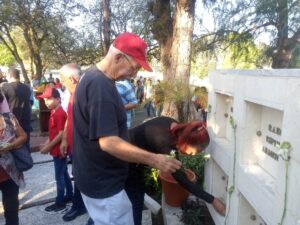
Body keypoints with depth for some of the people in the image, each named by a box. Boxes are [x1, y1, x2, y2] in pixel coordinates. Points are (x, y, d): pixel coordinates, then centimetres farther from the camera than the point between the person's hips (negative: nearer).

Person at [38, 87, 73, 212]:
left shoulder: (60, 113, -21)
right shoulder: (54, 112, 9)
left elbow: (61, 134, -22)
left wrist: (49, 146, -16)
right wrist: (47, 144, 11)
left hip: (59, 150, -9)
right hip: (58, 149, 9)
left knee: (59, 176, 2)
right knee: (64, 174, 19)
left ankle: (60, 203, 15)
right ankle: (69, 195, 32)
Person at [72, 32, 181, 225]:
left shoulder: (95, 77, 7)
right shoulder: (100, 86, -27)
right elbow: (108, 142, -31)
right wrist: (154, 160, -27)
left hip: (97, 176, 10)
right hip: (104, 182, -10)